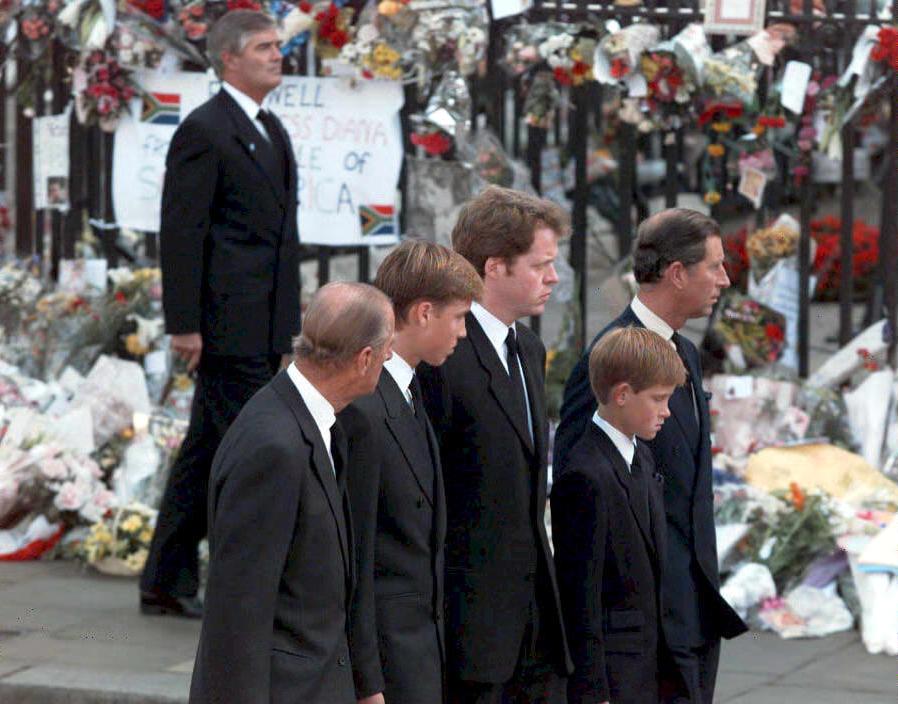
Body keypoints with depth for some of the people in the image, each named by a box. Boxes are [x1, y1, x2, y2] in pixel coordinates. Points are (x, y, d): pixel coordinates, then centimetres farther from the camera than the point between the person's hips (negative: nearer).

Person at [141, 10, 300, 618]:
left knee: (208, 452, 13)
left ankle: (167, 583, 19)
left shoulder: (271, 131, 18)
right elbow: (181, 233, -13)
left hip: (264, 324, 9)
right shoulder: (204, 131, -10)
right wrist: (184, 323, -17)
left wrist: (289, 320, 19)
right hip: (228, 323, -9)